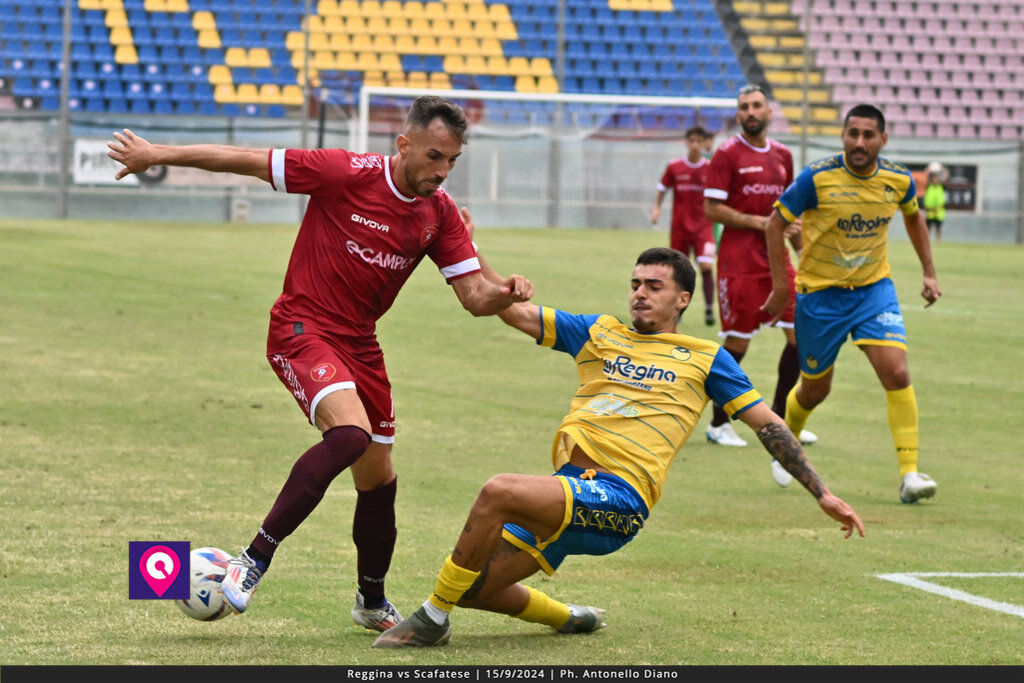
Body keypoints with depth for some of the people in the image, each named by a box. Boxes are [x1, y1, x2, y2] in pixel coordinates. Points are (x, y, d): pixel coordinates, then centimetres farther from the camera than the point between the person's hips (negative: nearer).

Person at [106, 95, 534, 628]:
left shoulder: (440, 215, 0)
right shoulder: (346, 174, -17)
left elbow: (474, 296, 0)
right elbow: (248, 161, -11)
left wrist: (505, 294, -25)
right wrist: (158, 155, -6)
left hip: (359, 343, 7)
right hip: (301, 329, -6)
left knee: (378, 479, 10)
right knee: (350, 433, -31)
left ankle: (372, 602, 34)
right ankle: (254, 560, -23)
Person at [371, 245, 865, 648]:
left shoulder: (705, 358, 15)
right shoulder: (597, 333, 23)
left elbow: (768, 426, 17)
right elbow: (511, 311, 18)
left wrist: (822, 494, 13)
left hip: (620, 500, -5)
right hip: (566, 490, 5)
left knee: (499, 492, -30)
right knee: (474, 588, -6)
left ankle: (434, 618, -17)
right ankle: (568, 618, 22)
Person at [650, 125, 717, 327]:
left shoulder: (711, 168, -1)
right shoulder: (674, 167, -1)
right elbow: (662, 189, 8)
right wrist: (656, 208, -5)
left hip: (703, 226, -1)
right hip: (679, 227, 1)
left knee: (706, 266, -16)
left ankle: (709, 309, -8)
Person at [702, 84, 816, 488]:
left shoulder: (782, 155, 13)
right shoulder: (727, 155, -5)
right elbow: (712, 209, -10)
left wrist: (799, 242, 16)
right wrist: (760, 222, -17)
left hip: (776, 258, 6)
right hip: (739, 260, -6)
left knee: (800, 332, 1)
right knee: (737, 343, -4)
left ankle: (779, 420, 12)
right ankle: (719, 424, 9)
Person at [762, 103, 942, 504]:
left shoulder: (898, 180, -7)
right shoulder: (817, 178, -19)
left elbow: (913, 216, 16)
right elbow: (776, 223, -8)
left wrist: (929, 272, 14)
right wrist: (780, 286, -10)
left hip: (874, 289, 2)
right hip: (820, 292, -2)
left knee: (897, 374, -17)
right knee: (815, 389, 10)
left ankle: (909, 474, -14)